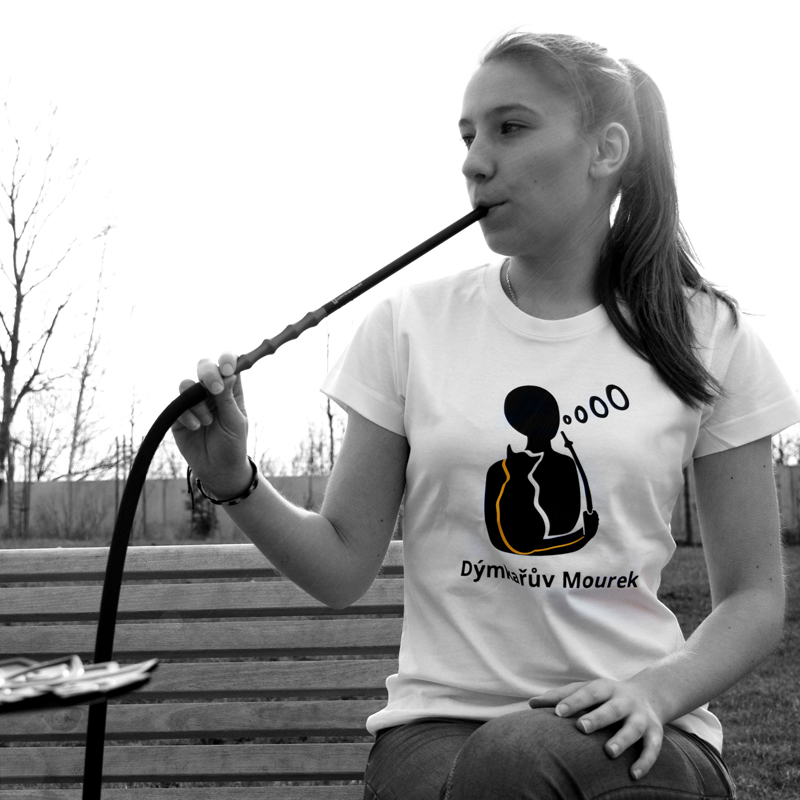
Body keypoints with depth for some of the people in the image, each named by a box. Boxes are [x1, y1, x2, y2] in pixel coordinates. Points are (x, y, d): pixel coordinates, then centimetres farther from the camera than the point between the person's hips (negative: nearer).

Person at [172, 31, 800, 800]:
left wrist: (656, 689, -12)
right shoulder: (410, 323, 4)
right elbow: (343, 568, 5)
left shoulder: (710, 340, 2)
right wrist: (237, 484, -12)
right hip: (440, 725, 0)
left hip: (619, 734, 1)